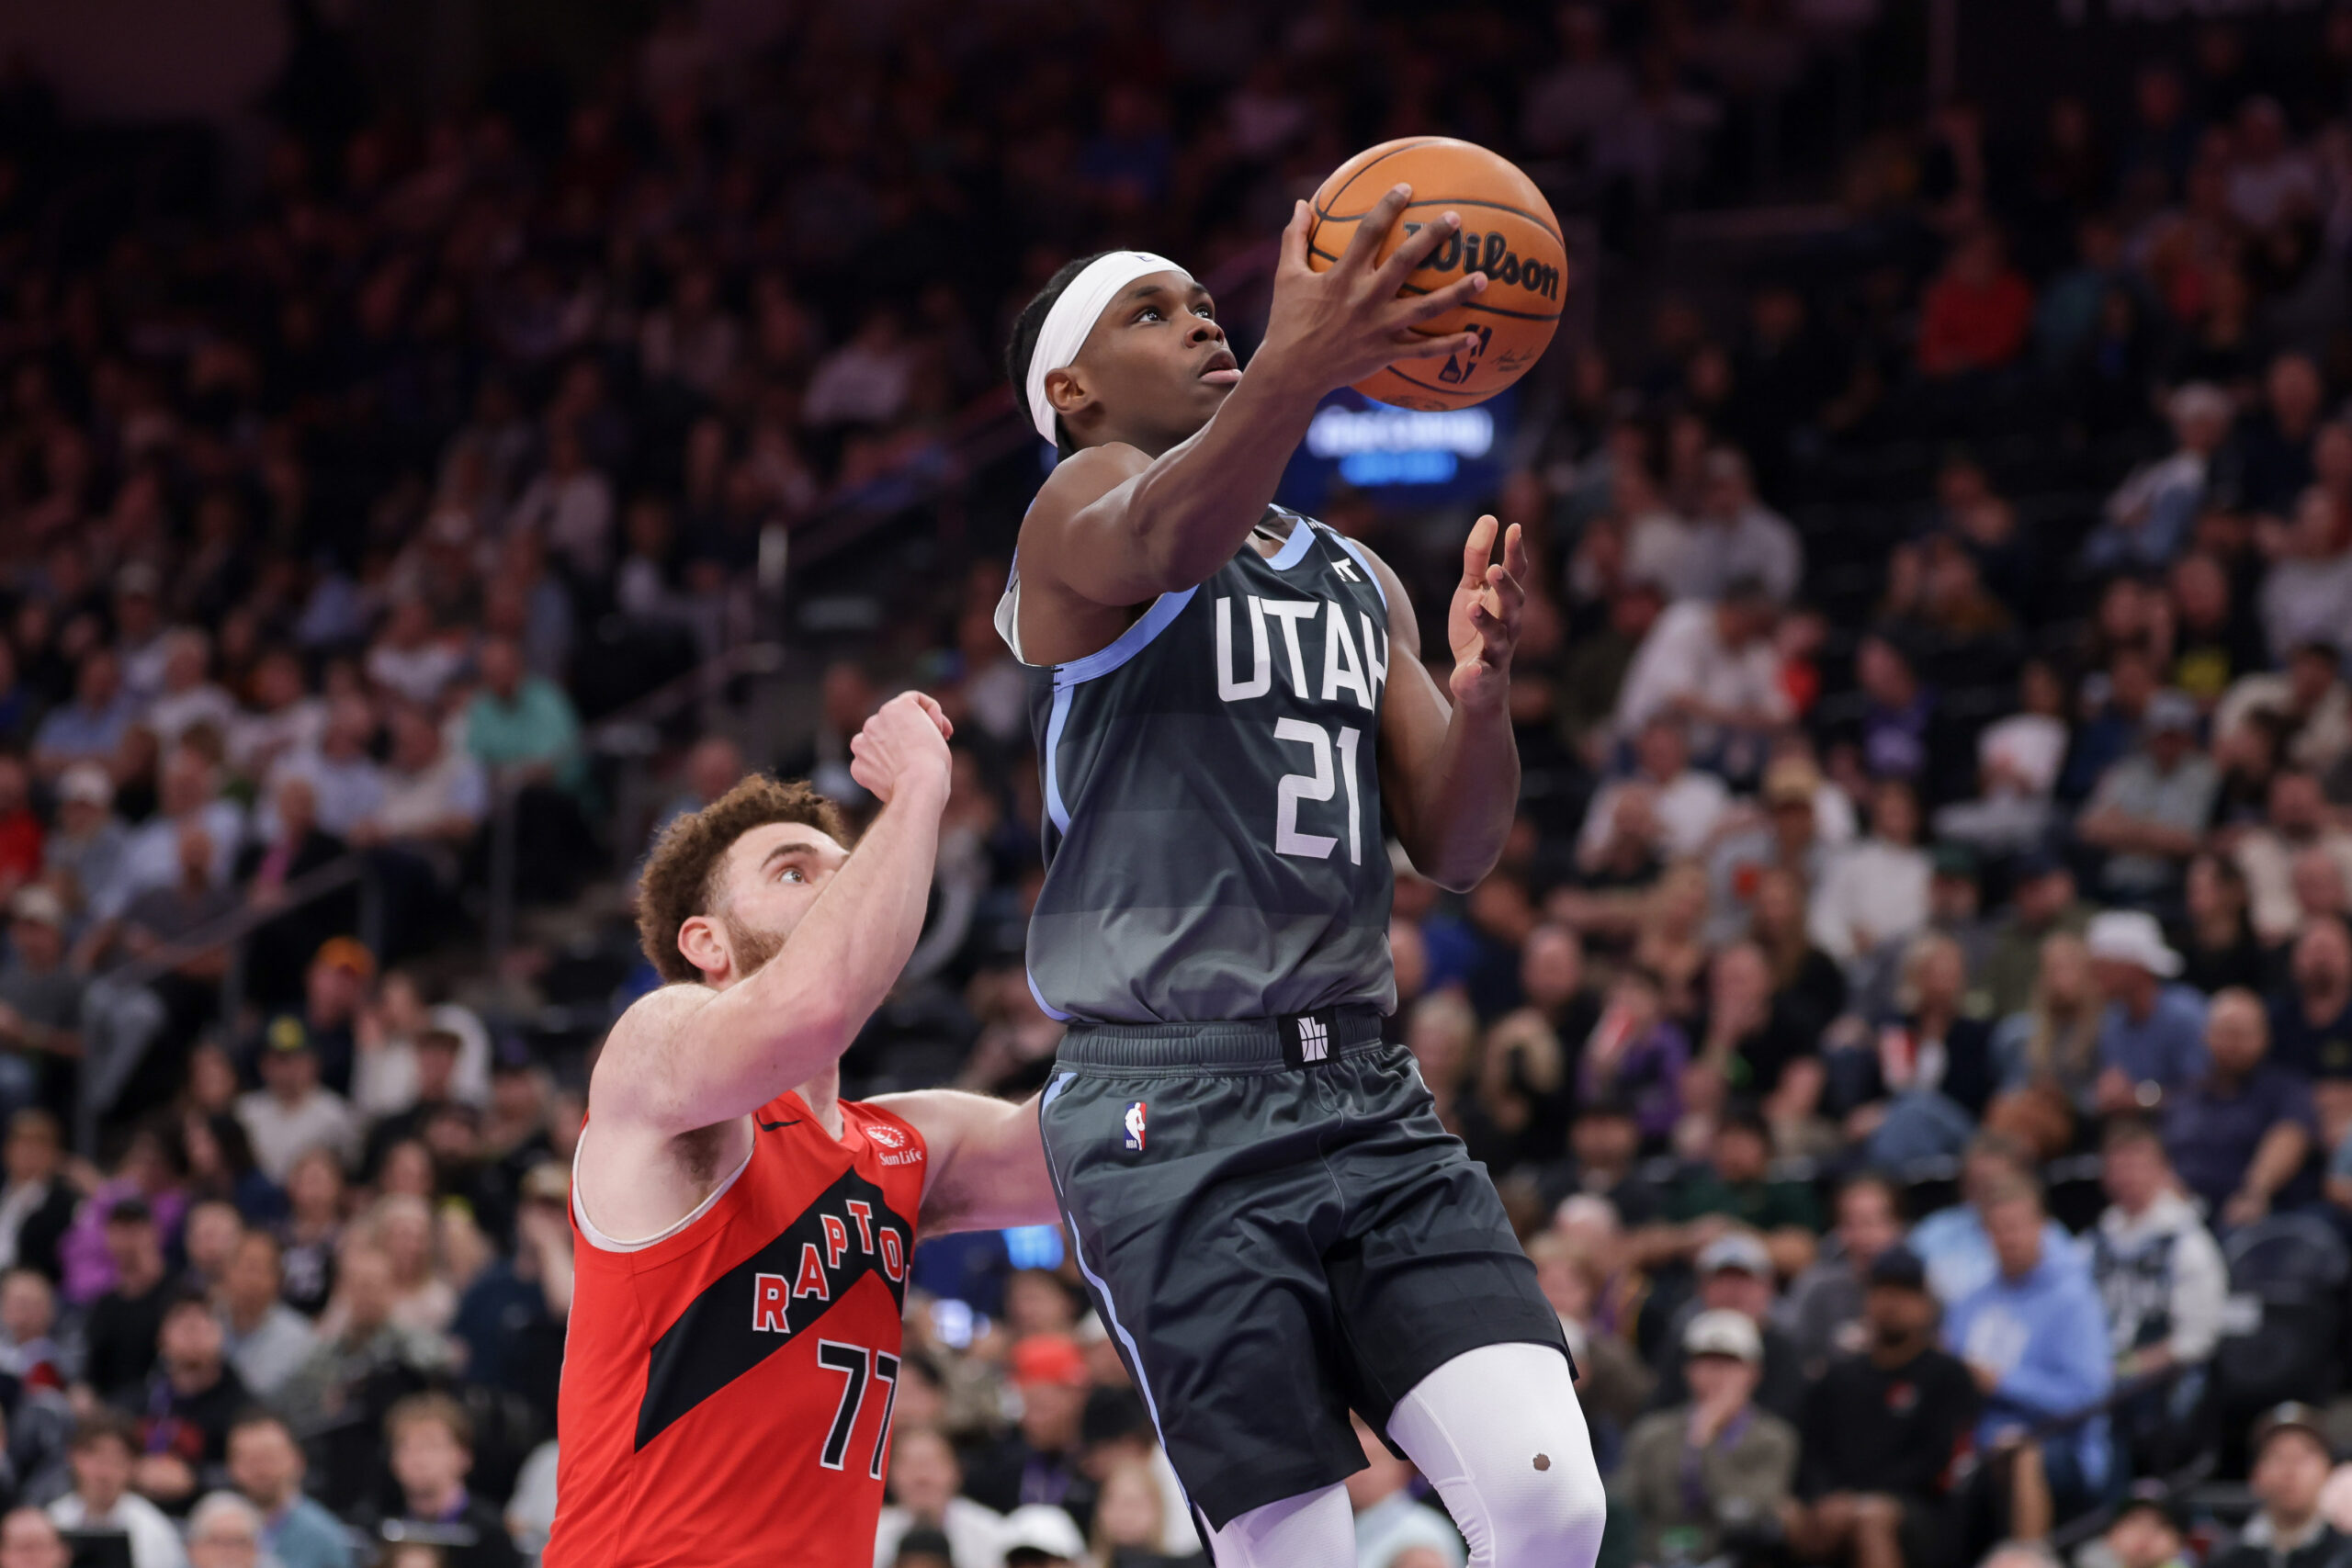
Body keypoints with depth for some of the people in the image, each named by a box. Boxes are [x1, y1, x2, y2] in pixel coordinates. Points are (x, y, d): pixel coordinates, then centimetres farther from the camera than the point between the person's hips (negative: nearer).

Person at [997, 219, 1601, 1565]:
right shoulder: (1083, 509, 0)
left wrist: (1482, 692, -7)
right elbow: (1167, 537, -27)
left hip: (1364, 1092, 6)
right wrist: (1301, 368, -48)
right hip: (1174, 1108, -6)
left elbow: (1457, 851, 16)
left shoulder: (1358, 579, 22)